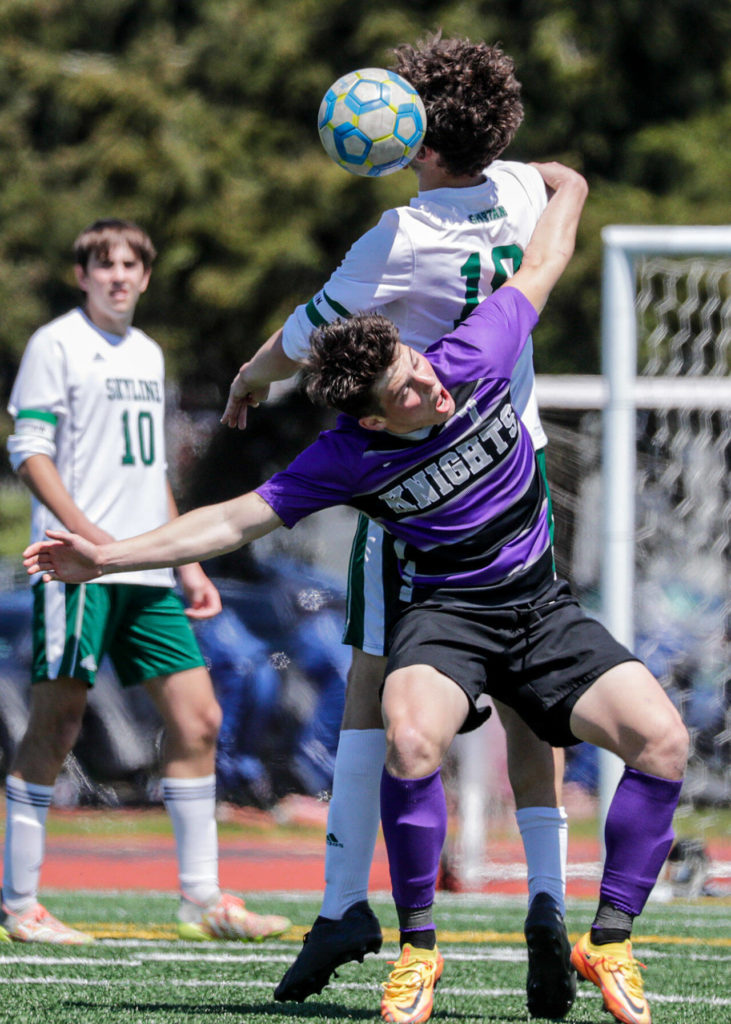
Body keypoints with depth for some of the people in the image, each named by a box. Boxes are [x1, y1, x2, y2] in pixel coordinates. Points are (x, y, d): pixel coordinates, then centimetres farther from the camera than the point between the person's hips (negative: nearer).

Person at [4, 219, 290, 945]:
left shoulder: (148, 354, 19)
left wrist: (187, 562, 22)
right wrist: (88, 534, -19)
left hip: (147, 572, 7)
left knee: (197, 719, 2)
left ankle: (200, 899, 6)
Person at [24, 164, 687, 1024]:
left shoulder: (474, 356, -13)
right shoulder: (348, 456, -16)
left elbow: (539, 266, 4)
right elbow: (237, 520, -8)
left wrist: (561, 185, 23)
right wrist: (104, 557, -13)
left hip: (541, 610, 3)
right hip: (445, 613, -3)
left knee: (661, 738, -19)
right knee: (413, 738, -36)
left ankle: (609, 941, -4)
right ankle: (416, 948, -16)